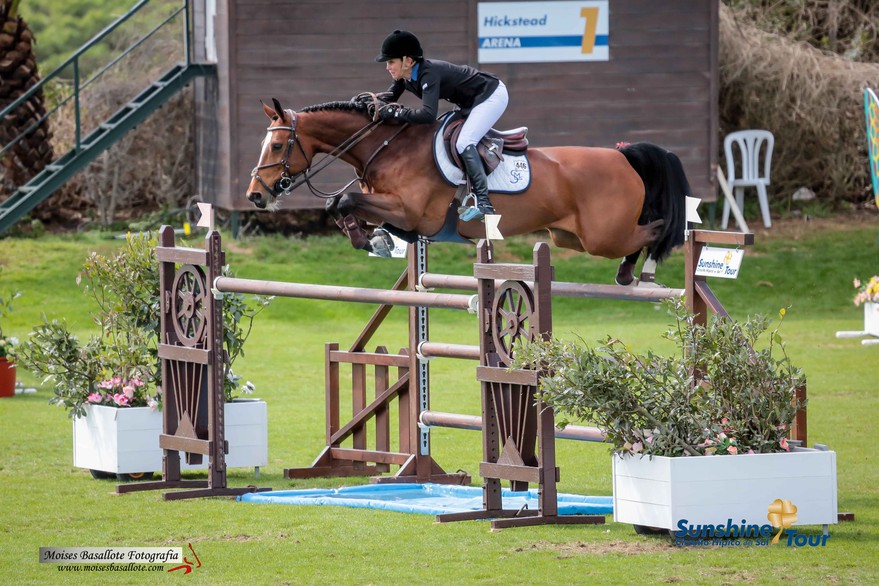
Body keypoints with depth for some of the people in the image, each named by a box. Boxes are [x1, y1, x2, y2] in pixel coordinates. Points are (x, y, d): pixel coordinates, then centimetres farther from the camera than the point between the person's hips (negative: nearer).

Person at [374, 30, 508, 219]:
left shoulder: (429, 74, -33)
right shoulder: (405, 77, -6)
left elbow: (428, 115, -43)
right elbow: (390, 96, 8)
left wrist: (395, 113, -37)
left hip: (492, 95, -10)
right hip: (470, 103, 10)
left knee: (464, 143, -23)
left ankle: (483, 202, -27)